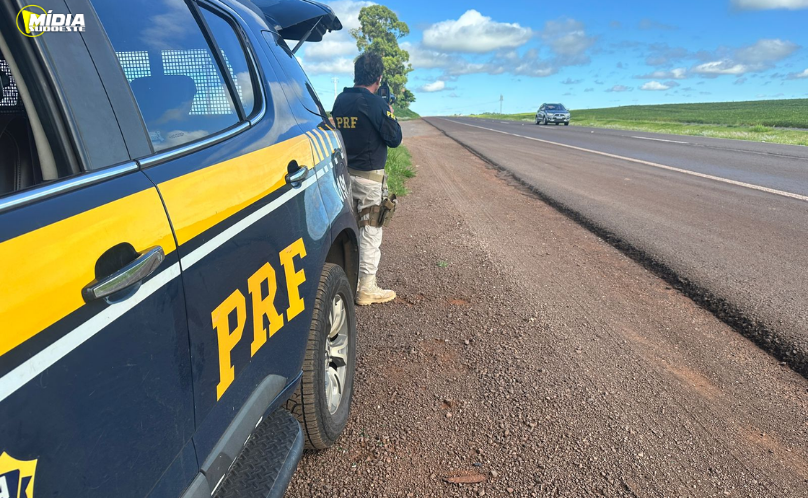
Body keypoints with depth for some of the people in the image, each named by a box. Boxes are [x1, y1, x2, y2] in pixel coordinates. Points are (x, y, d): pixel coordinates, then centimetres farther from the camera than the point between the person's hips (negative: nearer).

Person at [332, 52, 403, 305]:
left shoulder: (340, 101, 5)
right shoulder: (376, 103, -15)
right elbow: (395, 139, -9)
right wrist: (391, 116, 9)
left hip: (344, 173, 7)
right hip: (369, 176, -7)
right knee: (370, 231, 1)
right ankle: (367, 289, 6)